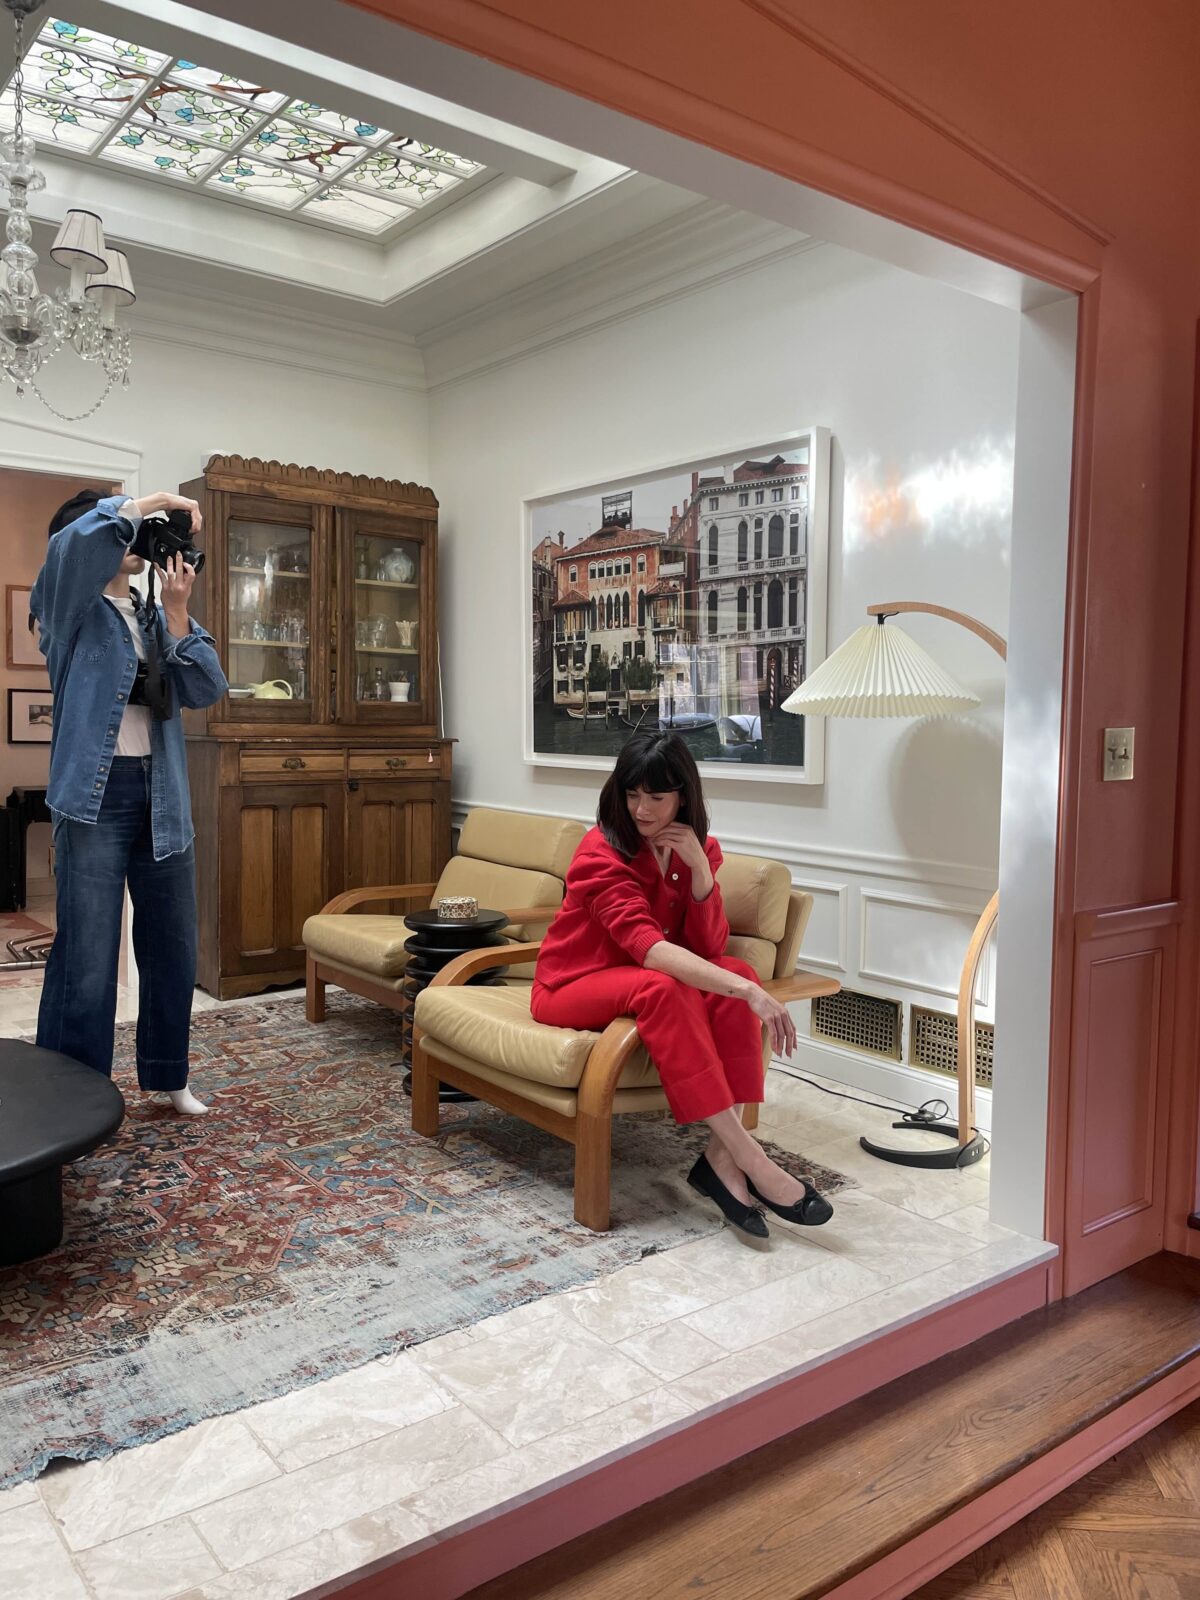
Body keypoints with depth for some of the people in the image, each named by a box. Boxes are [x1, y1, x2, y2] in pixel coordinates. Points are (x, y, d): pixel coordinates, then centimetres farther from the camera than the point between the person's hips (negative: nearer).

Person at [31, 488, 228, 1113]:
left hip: (162, 797, 6)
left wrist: (178, 610, -7)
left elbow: (205, 689, 1)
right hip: (97, 793, -6)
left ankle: (167, 1075, 28)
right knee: (87, 959, -3)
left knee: (173, 947, 12)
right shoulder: (68, 609, 1)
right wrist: (149, 503, -13)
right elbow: (76, 545, -23)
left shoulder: (156, 619, 17)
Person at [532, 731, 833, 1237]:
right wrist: (747, 992, -45)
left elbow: (710, 947, -10)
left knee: (737, 970, -24)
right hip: (572, 986, -5)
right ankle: (749, 1159, -36)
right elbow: (649, 947, -35)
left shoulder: (698, 849, -1)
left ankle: (722, 1155, -29)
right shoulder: (601, 853, -21)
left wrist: (700, 869, -25)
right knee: (658, 987, -38)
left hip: (642, 985, 6)